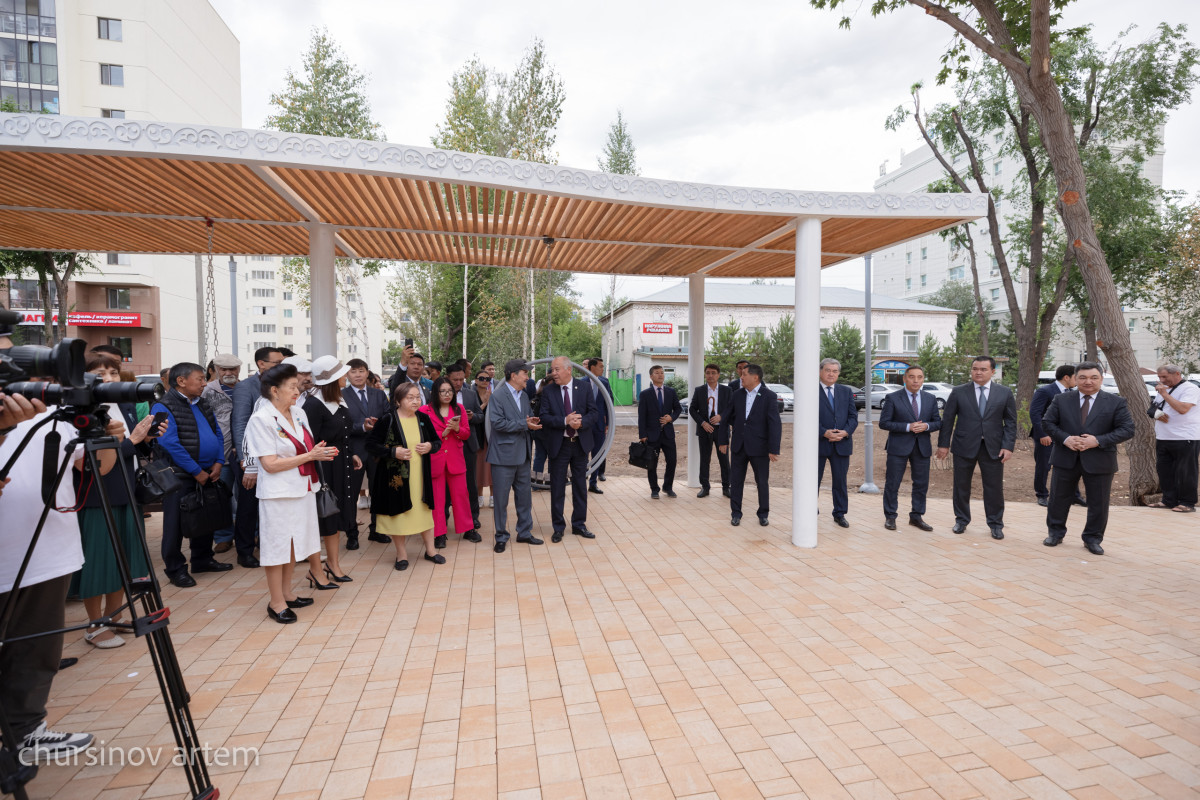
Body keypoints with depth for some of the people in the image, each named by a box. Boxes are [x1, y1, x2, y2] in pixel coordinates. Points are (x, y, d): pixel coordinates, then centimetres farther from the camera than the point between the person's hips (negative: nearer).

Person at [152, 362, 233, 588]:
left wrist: (218, 463, -2)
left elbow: (217, 434, 13)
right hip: (180, 476, -7)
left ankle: (202, 559, 31)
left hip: (208, 474, 7)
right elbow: (170, 444, -19)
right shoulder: (163, 407, -12)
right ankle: (175, 569, 16)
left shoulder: (203, 404, 12)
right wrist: (197, 471, -18)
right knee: (176, 524, 3)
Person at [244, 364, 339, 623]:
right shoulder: (261, 419, -14)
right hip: (278, 492, -7)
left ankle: (287, 593, 32)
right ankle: (276, 602, 18)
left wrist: (322, 452, -5)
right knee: (277, 544, 4)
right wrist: (310, 455, -18)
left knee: (294, 541, 16)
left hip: (302, 488, 7)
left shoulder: (298, 413, 7)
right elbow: (270, 464, -18)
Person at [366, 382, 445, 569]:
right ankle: (401, 554, 23)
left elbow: (437, 441, 14)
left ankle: (430, 549, 27)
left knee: (424, 510, 12)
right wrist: (393, 452, -20)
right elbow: (371, 445, -8)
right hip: (397, 476, -3)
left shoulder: (423, 419, 4)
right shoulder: (387, 420, -9)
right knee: (399, 511, 6)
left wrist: (430, 446, -8)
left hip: (420, 476, 4)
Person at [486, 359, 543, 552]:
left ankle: (524, 533, 28)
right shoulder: (497, 397, -12)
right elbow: (497, 423, -21)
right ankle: (501, 537, 17)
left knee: (525, 496, 14)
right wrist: (524, 425, -21)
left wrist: (533, 422, -6)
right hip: (503, 456, -7)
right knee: (501, 498, 4)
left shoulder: (524, 396, 11)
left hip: (522, 455, 7)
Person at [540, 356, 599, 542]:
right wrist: (565, 421, -23)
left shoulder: (585, 387, -1)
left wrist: (581, 422, -21)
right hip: (558, 445, -1)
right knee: (557, 488, 5)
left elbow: (593, 413, -2)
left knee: (580, 486, 11)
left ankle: (579, 524, 24)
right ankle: (558, 527, 19)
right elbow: (544, 417, -9)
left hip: (580, 443, 1)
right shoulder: (548, 391, -3)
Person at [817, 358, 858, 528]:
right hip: (818, 443, -3)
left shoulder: (846, 391, 12)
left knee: (840, 481, 10)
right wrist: (825, 433, -18)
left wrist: (846, 432, -10)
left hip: (842, 443, 3)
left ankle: (840, 514, 22)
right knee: (813, 480, 4)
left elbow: (853, 416, 7)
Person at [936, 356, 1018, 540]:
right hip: (964, 447, 0)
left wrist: (1008, 446, -5)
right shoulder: (959, 392, 1)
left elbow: (1011, 422, 4)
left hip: (993, 448, 0)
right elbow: (947, 419, 3)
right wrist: (943, 444, -1)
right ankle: (961, 520, 24)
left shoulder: (1005, 393, 4)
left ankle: (996, 524, 20)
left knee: (994, 488, 5)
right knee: (961, 486, 8)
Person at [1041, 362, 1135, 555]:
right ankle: (1055, 533, 25)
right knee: (1059, 498, 10)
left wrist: (1098, 441, -19)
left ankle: (1093, 539, 25)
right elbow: (1047, 422, 2)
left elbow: (1127, 430, -5)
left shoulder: (1116, 402, -2)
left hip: (1099, 462, -1)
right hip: (1065, 459, 1)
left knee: (1098, 503, 9)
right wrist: (1065, 439, -15)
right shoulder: (1061, 400, 1)